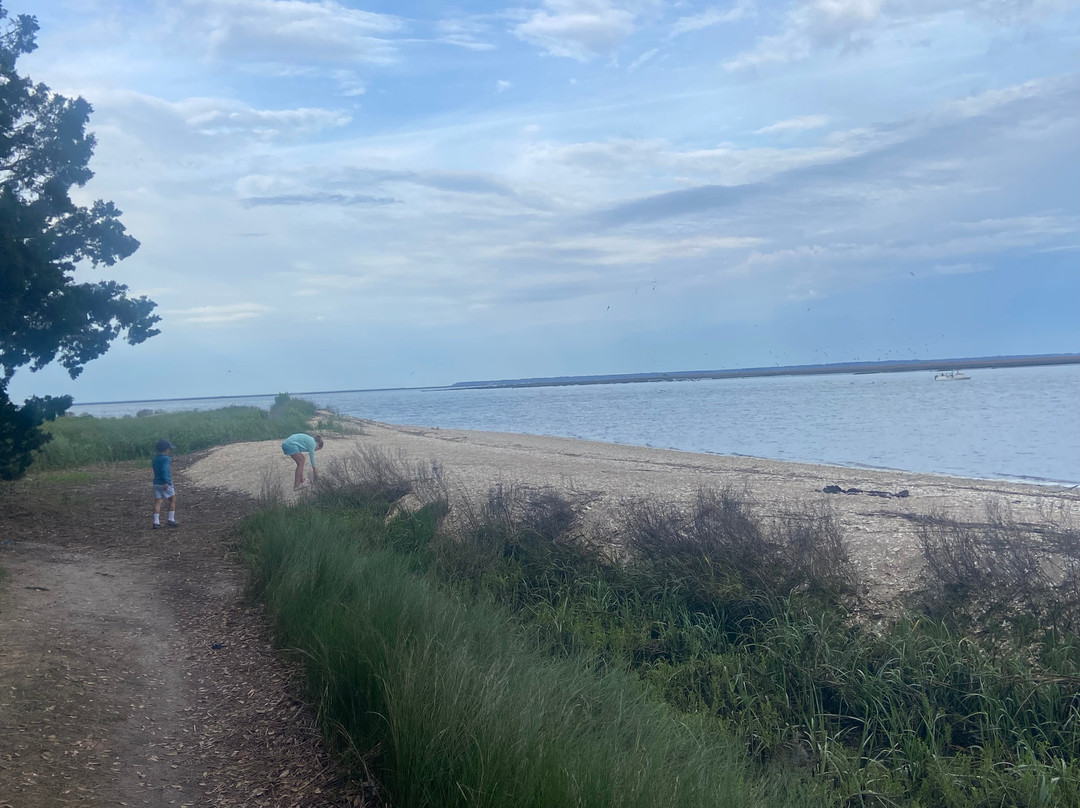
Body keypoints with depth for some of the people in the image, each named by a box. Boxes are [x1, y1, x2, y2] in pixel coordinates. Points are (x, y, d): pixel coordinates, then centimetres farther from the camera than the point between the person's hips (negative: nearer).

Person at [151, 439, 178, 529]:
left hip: (156, 483, 7)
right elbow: (164, 470, -23)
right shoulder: (166, 459, -12)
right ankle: (171, 520, 5)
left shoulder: (155, 459, 12)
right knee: (172, 500, 8)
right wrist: (166, 482, -28)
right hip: (166, 484, -7)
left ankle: (156, 522, 0)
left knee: (157, 502, 5)